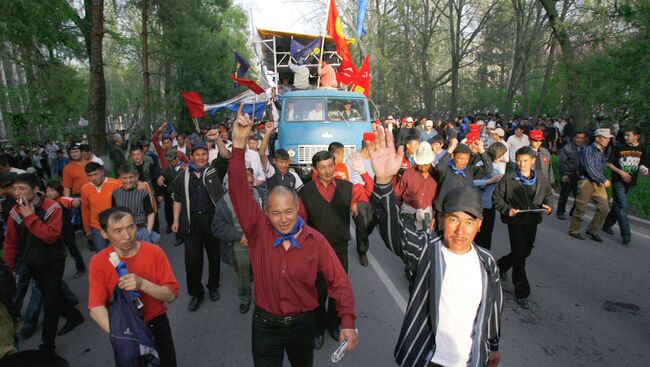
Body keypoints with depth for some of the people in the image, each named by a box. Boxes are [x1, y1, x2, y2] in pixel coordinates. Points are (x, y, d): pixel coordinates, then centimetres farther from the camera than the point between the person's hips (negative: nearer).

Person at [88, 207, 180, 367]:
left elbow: (171, 295, -16)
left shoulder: (154, 252, -16)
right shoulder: (98, 262, -14)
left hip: (157, 325, 0)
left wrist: (142, 284, -34)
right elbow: (96, 307, -21)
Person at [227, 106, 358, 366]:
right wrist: (239, 144, -34)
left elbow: (338, 282, -10)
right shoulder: (258, 230, -14)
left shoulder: (315, 241, -14)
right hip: (265, 325, -1)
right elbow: (239, 191, -24)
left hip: (303, 324, 1)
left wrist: (348, 322, -19)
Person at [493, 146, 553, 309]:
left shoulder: (542, 179, 1)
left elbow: (548, 195, 16)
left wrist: (548, 206, -4)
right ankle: (522, 292, 12)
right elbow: (497, 198, -3)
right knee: (519, 255, -1)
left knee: (526, 251, 18)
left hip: (533, 220, 5)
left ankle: (501, 265, 47)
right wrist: (507, 209, -18)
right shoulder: (508, 178, -10)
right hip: (515, 221, -5)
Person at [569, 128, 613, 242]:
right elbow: (590, 169, -19)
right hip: (587, 182, -7)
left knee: (604, 207, 3)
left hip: (599, 183, 7)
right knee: (581, 208, 0)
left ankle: (592, 230, 17)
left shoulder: (603, 152, 11)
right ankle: (574, 230, 15)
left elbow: (602, 168, 17)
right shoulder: (588, 151, -12)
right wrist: (604, 180, -17)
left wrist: (603, 180, 7)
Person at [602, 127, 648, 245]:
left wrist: (644, 170, -7)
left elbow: (643, 164, 16)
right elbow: (609, 163, -1)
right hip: (618, 181, -4)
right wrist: (621, 172, -14)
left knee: (618, 205, 12)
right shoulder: (619, 147, -5)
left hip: (630, 182, 4)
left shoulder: (641, 149, 6)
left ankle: (607, 225, 28)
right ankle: (626, 236, -9)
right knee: (622, 206, -9)